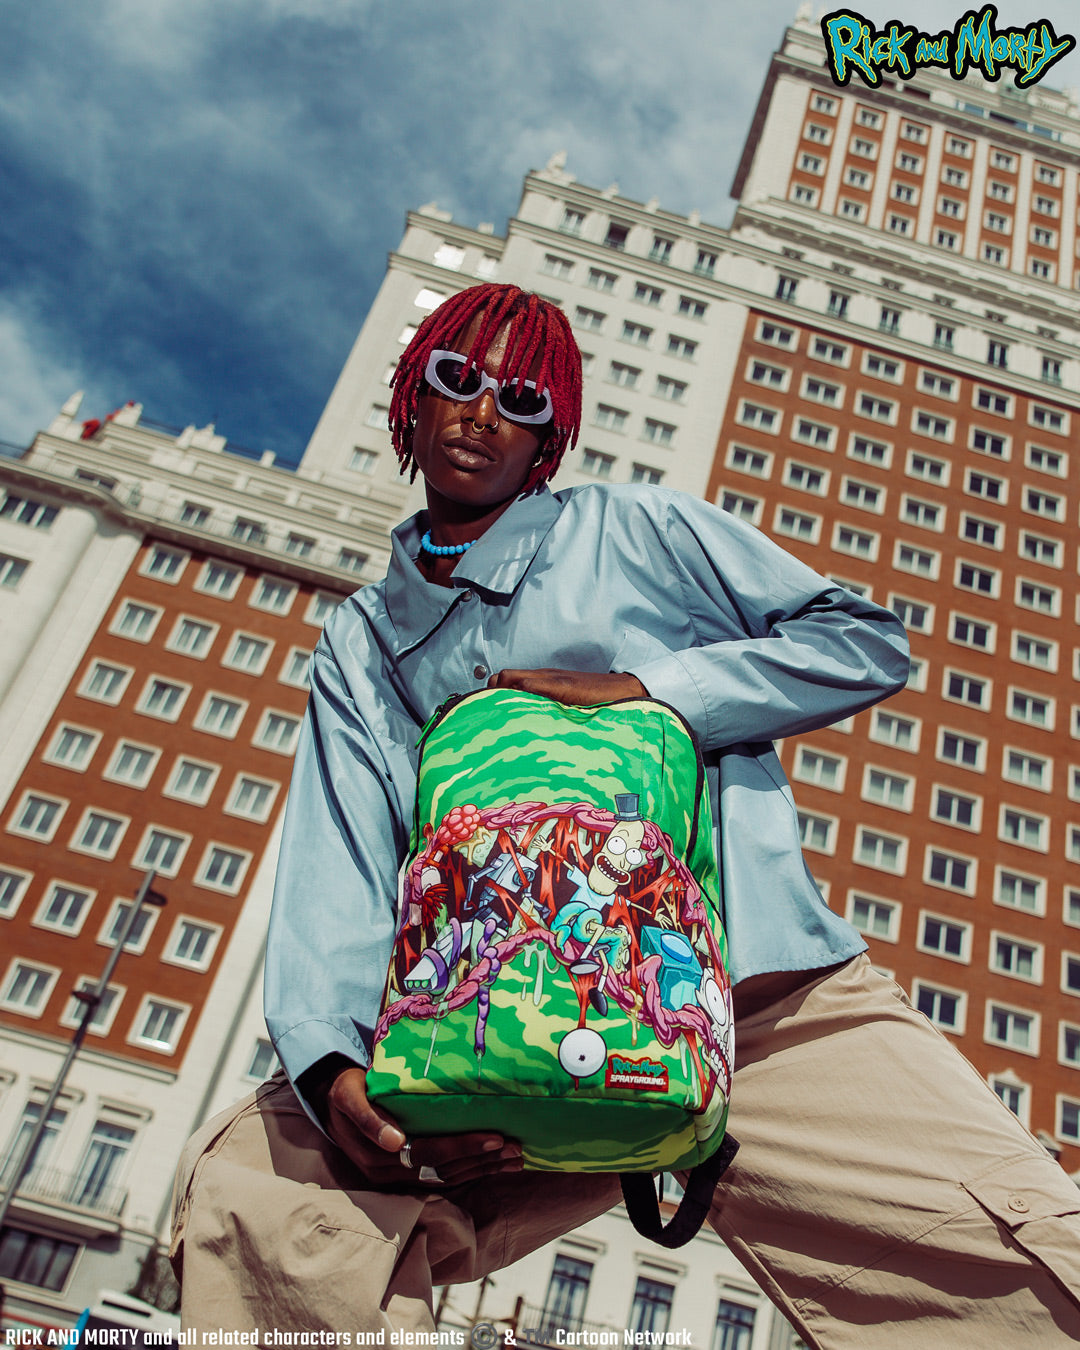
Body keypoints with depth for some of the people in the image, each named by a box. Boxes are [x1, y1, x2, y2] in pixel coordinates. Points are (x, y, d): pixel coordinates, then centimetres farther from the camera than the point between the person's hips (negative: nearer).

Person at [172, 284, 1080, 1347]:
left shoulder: (633, 529, 14)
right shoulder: (357, 643, 20)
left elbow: (867, 642, 9)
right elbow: (336, 868, 6)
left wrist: (642, 689, -5)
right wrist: (332, 1065, -13)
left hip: (761, 998, -1)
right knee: (244, 1180, -18)